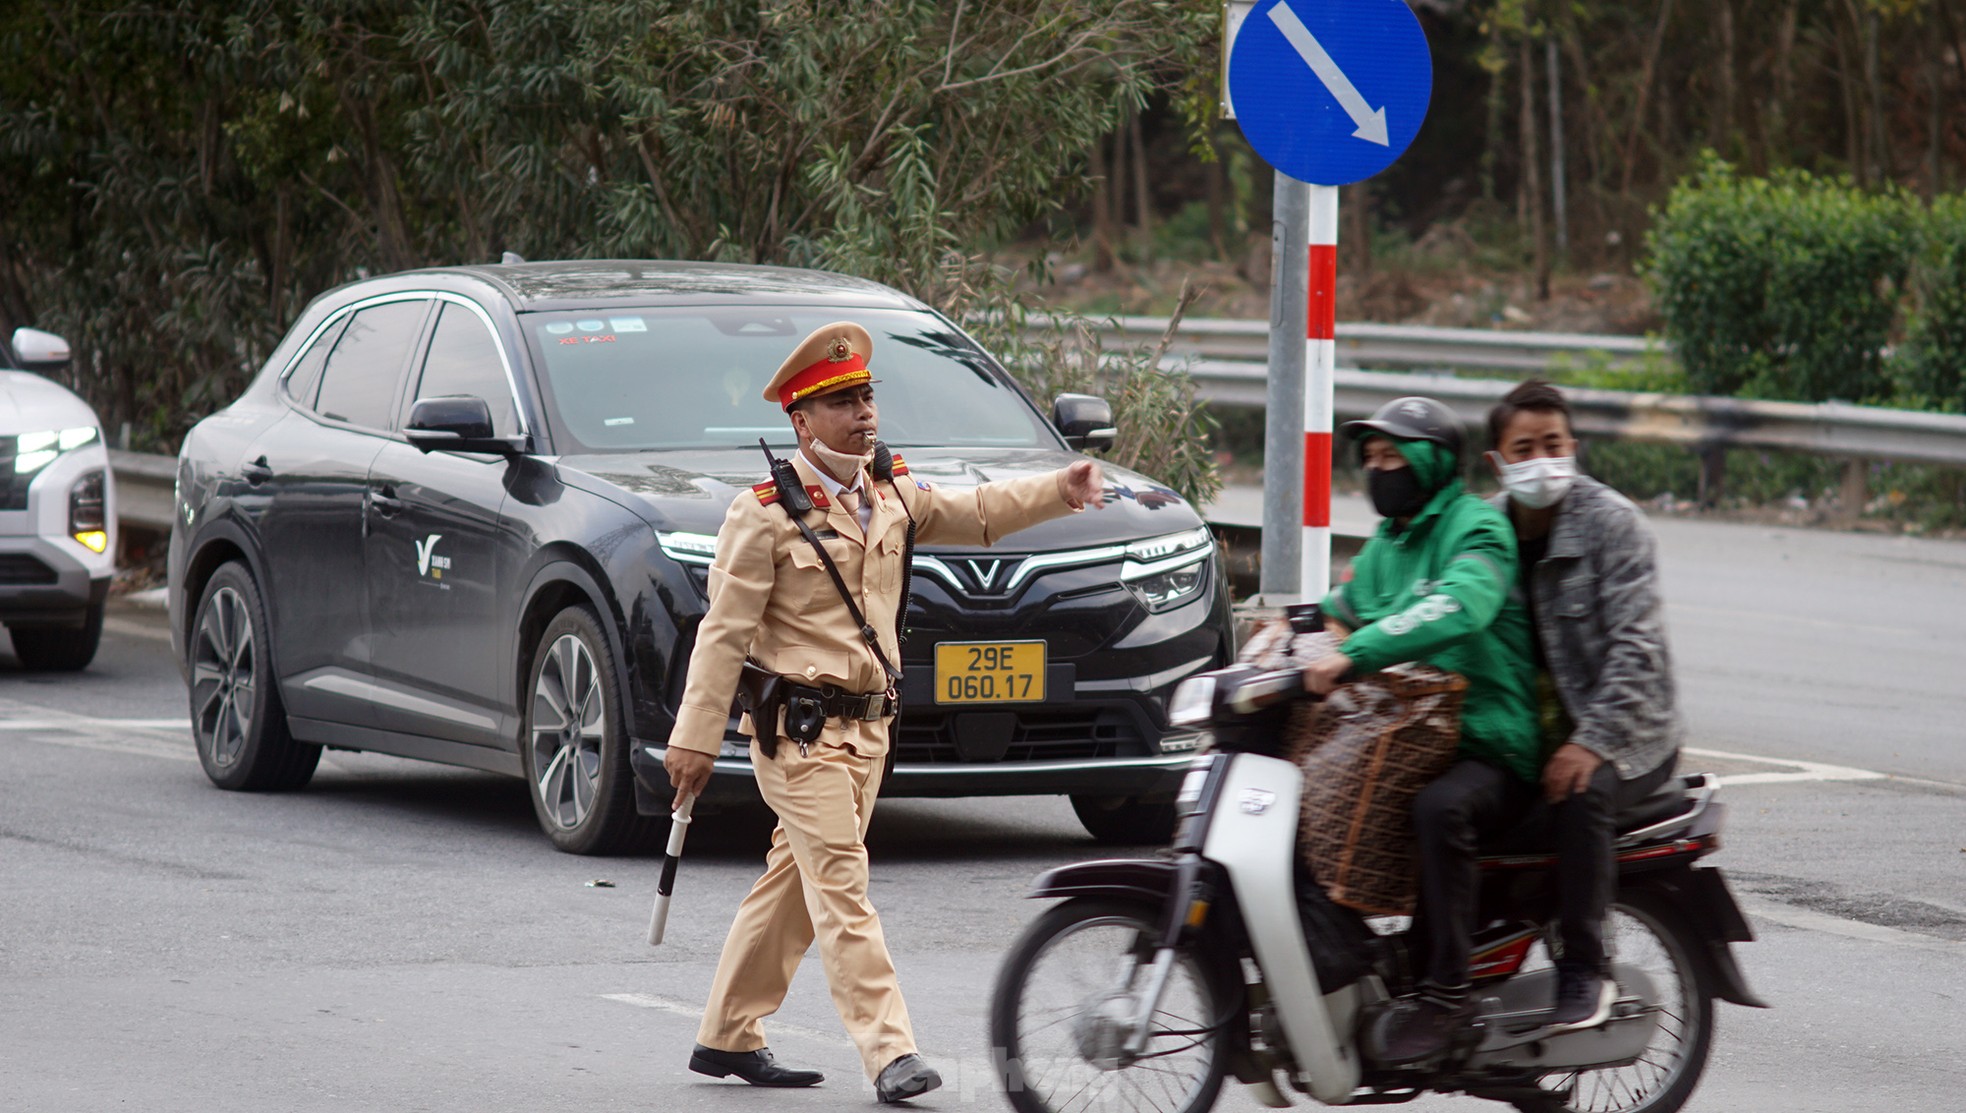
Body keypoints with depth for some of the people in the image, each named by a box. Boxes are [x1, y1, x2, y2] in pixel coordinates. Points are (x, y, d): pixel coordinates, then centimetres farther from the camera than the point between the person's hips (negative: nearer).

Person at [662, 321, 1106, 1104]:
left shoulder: (889, 496, 10)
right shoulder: (766, 514, -10)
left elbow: (974, 515, 20)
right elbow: (724, 632, -11)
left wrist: (1058, 493, 3)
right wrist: (696, 738, -13)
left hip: (867, 725, 7)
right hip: (799, 730, -7)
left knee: (794, 887, 12)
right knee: (840, 887, -12)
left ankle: (728, 1038, 22)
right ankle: (889, 1053, -17)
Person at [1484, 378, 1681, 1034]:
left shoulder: (1611, 522, -10)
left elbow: (1637, 648, -17)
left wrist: (1590, 741, -29)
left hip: (1624, 734, -6)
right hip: (1524, 733, 6)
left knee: (1579, 795, -35)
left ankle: (1584, 969, -22)